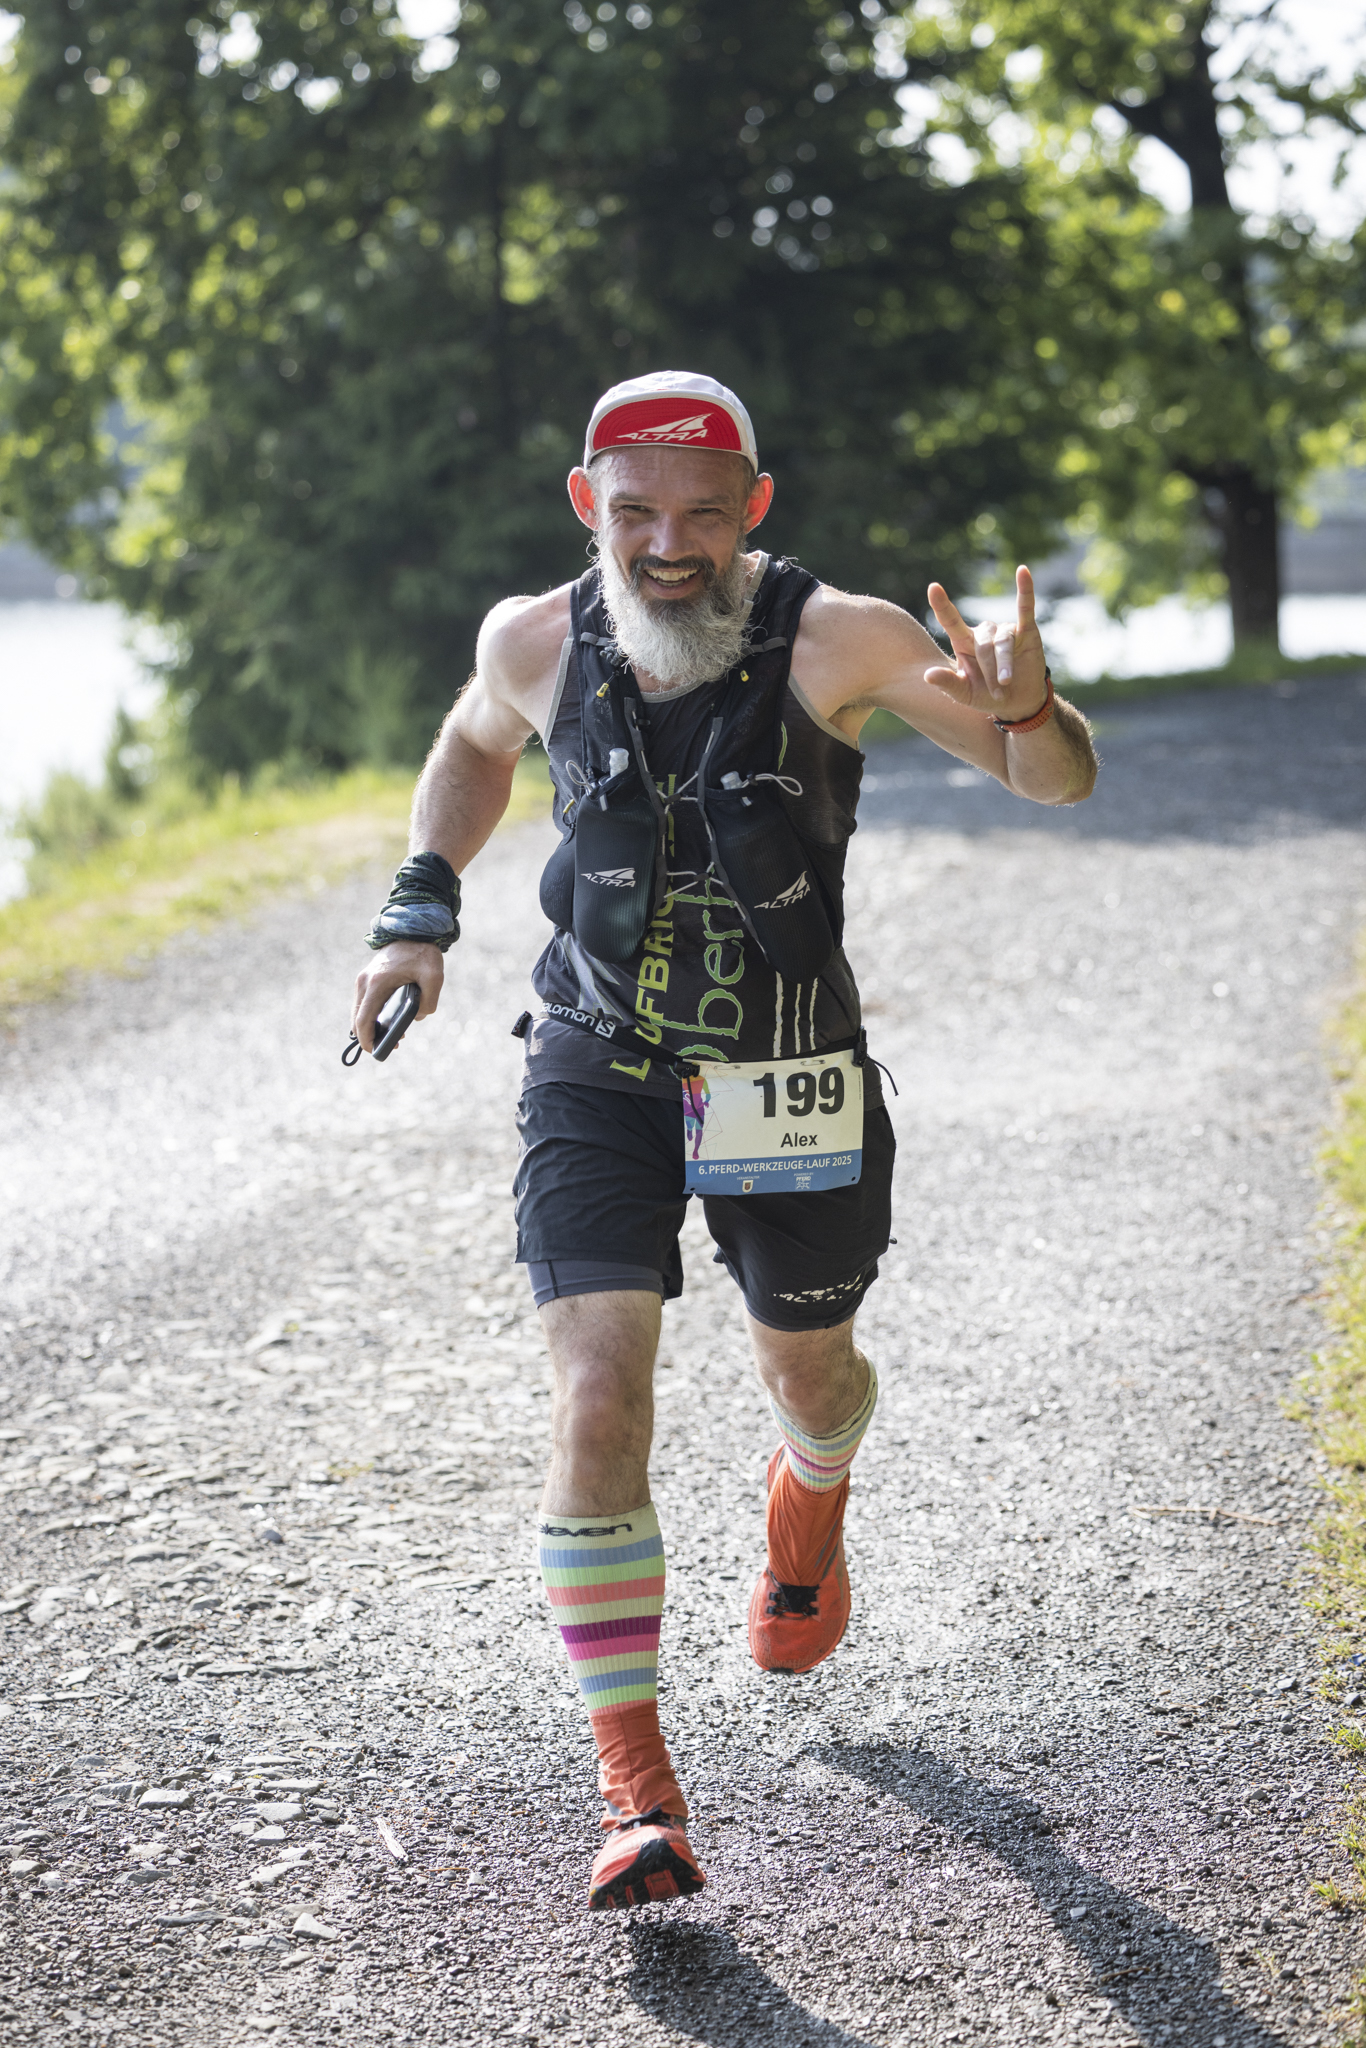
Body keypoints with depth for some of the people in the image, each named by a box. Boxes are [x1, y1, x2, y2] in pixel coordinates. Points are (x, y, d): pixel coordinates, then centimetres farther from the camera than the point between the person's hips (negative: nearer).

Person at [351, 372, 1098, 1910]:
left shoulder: (832, 639, -19)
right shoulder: (535, 643, -10)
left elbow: (1062, 782, -16)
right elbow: (473, 747, 15)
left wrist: (1025, 708, -39)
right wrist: (421, 907, 3)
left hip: (786, 1086, 0)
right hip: (598, 1075, 1)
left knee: (808, 1375, 20)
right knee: (598, 1399, -15)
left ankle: (809, 1502, 60)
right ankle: (636, 1791, -8)